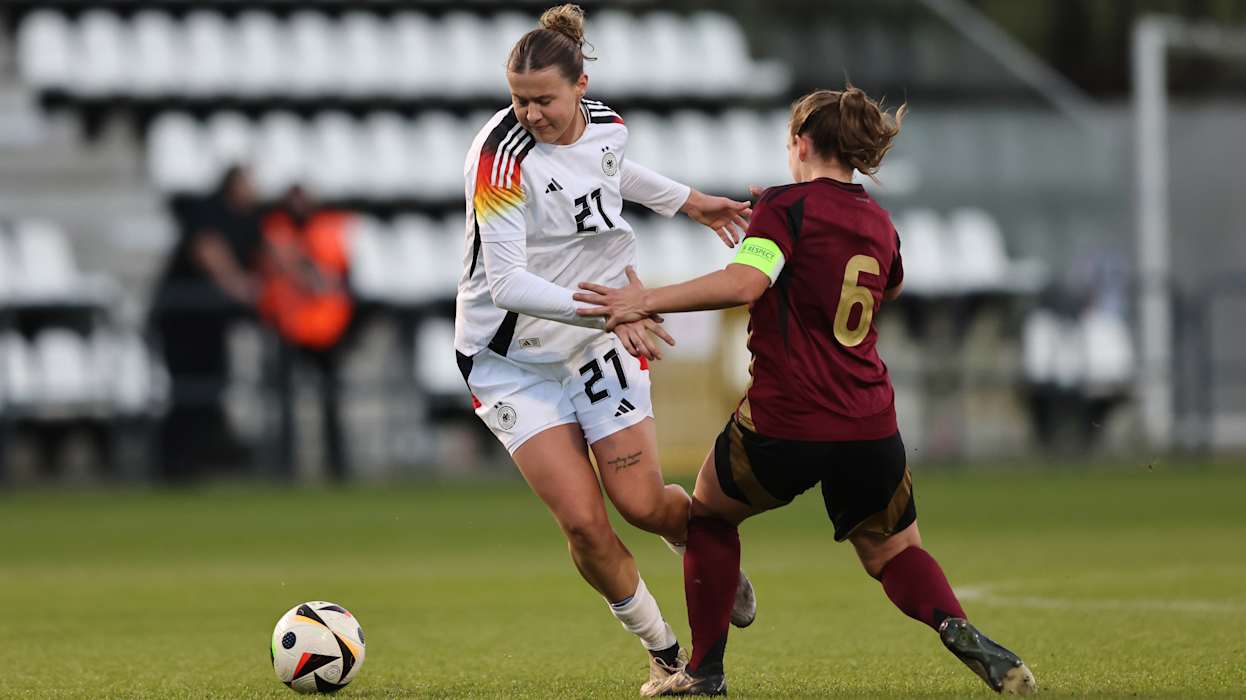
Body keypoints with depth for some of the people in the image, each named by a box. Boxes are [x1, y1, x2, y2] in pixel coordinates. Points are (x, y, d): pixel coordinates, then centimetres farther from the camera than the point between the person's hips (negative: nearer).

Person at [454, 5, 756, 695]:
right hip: (511, 358, -4)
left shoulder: (606, 126, -7)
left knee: (643, 505, -6)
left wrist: (686, 201, 27)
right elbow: (507, 282, -30)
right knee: (583, 521, -12)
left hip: (600, 340, 4)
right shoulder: (502, 155, -25)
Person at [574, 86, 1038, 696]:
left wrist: (648, 300, -24)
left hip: (785, 423, -4)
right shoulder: (880, 223, 14)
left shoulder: (787, 205, -5)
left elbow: (745, 281, -23)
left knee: (708, 511, 23)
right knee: (894, 551, 19)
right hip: (870, 428, 4)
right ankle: (957, 628, -13)